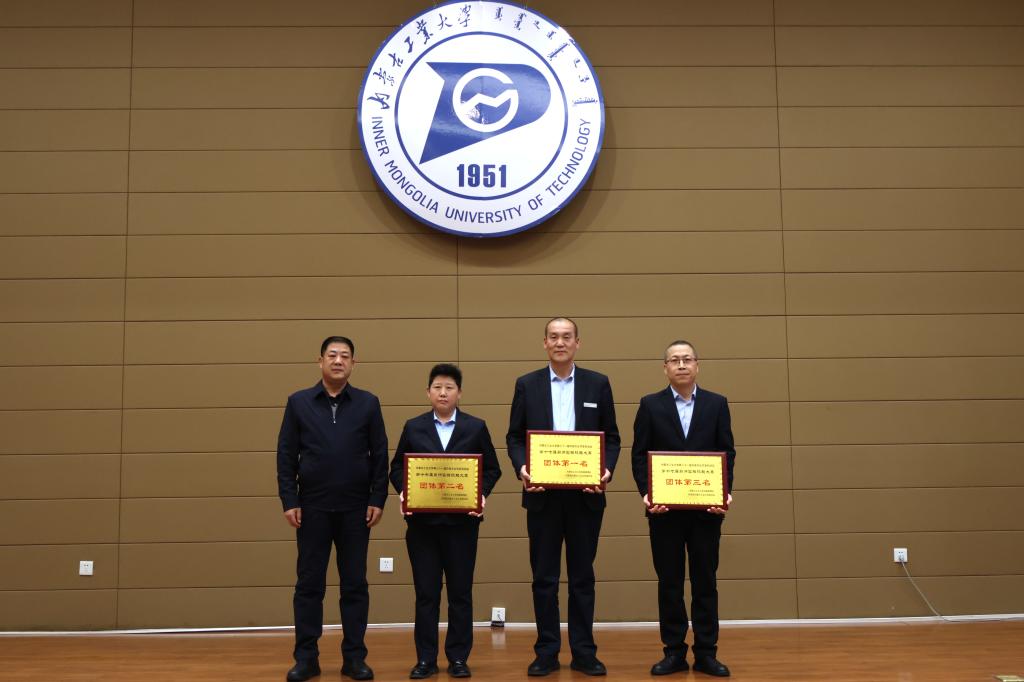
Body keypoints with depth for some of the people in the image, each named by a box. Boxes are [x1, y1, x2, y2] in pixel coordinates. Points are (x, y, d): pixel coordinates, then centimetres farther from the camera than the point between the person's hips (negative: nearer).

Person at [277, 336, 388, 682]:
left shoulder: (368, 403, 4)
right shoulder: (298, 402, 4)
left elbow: (380, 455, 3)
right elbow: (286, 455, 2)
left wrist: (377, 500, -3)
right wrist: (289, 501, -4)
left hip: (356, 509, 0)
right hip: (312, 508, 0)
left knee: (355, 585, 6)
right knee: (309, 584, 5)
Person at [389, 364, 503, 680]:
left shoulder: (476, 427, 3)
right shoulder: (413, 427, 6)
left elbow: (492, 469, 4)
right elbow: (397, 467, 8)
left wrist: (482, 494, -12)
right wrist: (403, 492, -9)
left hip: (462, 521, -1)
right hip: (422, 521, 1)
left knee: (460, 592, 6)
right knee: (425, 592, 6)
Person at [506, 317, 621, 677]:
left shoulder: (598, 384, 4)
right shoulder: (527, 384, 4)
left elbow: (611, 437, 5)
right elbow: (514, 437, 5)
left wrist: (607, 470, -12)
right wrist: (521, 468, -13)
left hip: (585, 494, 0)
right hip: (542, 494, 0)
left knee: (582, 576, 8)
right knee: (544, 577, 6)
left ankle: (584, 652, 19)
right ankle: (546, 653, 17)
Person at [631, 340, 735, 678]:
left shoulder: (717, 404, 6)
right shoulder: (650, 405, 3)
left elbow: (727, 453, 4)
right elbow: (639, 455, 1)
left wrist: (725, 493, -10)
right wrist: (647, 494, -12)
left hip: (707, 507, 1)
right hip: (664, 508, 0)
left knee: (705, 581, 6)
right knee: (669, 583, 6)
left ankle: (706, 653, 15)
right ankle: (674, 652, 15)